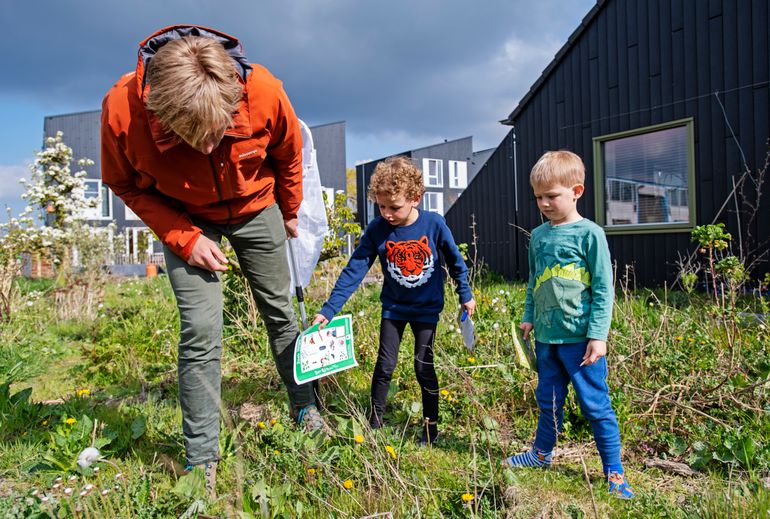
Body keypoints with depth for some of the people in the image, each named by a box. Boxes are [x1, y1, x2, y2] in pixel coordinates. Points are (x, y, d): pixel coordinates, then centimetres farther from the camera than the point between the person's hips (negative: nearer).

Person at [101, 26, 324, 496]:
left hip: (255, 208, 2)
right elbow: (126, 184, -10)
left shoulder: (264, 92, -31)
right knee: (200, 331, -9)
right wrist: (184, 239, -18)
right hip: (184, 220, -1)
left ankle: (305, 408, 32)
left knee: (281, 311, 10)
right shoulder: (122, 109, -31)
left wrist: (290, 212, 8)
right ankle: (202, 460, 8)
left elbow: (288, 155, -7)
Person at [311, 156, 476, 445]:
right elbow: (354, 271, -15)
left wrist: (465, 295, 5)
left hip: (427, 308, -1)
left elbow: (455, 260, -2)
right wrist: (328, 310, -21)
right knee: (384, 365, 4)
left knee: (424, 366, 1)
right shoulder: (376, 230, -15)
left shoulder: (433, 224, -17)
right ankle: (374, 423, 23)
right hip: (393, 308, 2)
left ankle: (431, 427, 20)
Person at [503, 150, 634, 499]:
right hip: (546, 336, 6)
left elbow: (603, 288, -10)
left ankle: (614, 473, 20)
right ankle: (541, 453, 38)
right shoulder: (538, 236, 7)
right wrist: (529, 317, 14)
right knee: (548, 400, 20)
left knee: (595, 404, 4)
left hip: (580, 337, -5)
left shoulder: (589, 234, -10)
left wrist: (598, 335, -13)